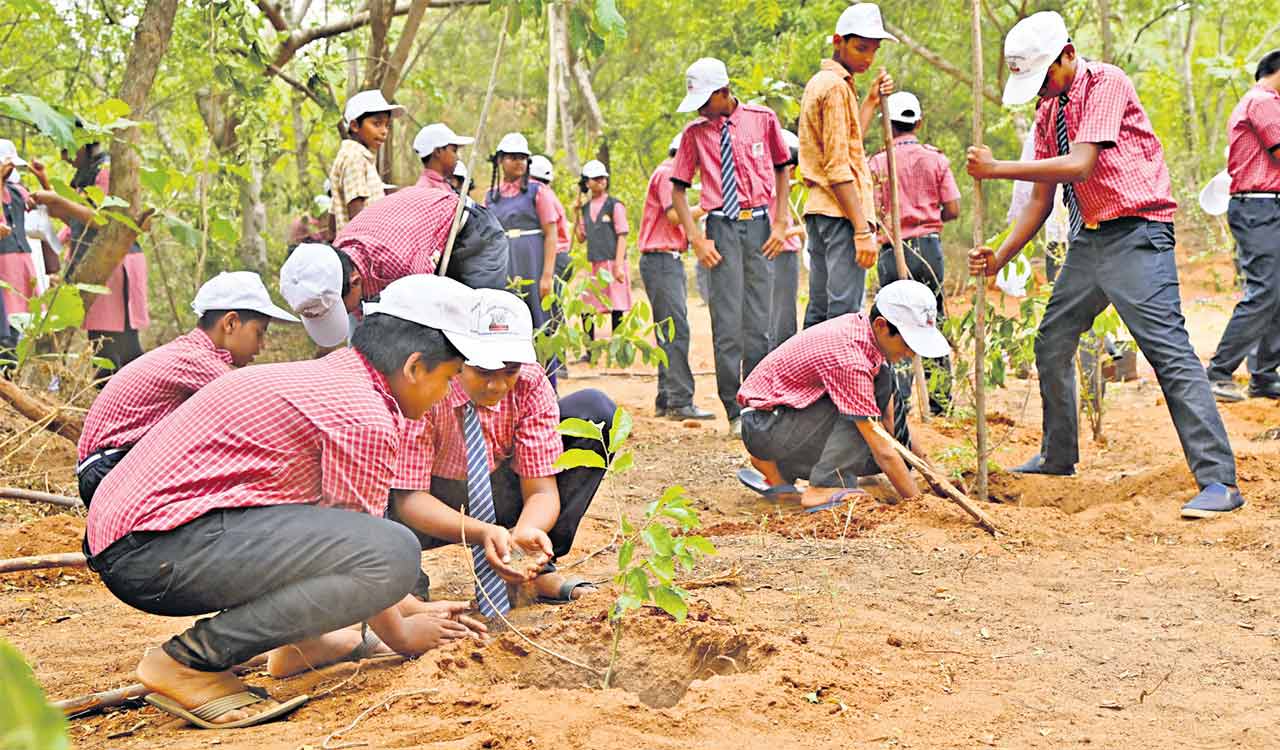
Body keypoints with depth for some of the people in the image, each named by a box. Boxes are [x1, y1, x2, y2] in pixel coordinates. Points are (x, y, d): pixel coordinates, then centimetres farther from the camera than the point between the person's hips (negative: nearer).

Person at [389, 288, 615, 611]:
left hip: (500, 497, 3)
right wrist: (482, 532, -46)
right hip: (433, 512, -3)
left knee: (594, 408, -15)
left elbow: (541, 488, -19)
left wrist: (525, 532, -43)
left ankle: (537, 567, -12)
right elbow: (409, 497, -30)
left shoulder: (530, 384, -18)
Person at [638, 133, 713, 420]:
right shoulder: (666, 173, -8)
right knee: (675, 331, -15)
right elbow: (674, 215, -18)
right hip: (661, 259, -11)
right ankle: (681, 401, -20)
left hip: (670, 260, 11)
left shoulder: (670, 175, 24)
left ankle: (666, 400, 11)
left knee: (669, 332, 10)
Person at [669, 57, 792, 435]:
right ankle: (736, 413, 1)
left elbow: (781, 170, 13)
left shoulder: (762, 119, 4)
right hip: (722, 227, 0)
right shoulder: (695, 132, 4)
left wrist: (780, 223, 5)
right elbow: (678, 189, 7)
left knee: (758, 323, 3)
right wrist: (696, 239, -3)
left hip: (759, 225, 1)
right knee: (727, 324, -5)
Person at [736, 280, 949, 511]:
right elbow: (882, 451, -25)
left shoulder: (861, 325, -3)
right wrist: (917, 501, -21)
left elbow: (890, 414, 9)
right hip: (763, 426, -10)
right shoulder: (851, 360, -29)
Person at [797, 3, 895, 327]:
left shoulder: (819, 82, 20)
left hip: (819, 209, 10)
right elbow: (838, 167, -16)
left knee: (819, 312, 10)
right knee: (845, 315, -13)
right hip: (841, 214, -10)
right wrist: (863, 230, -18)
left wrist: (871, 102, 20)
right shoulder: (836, 86, -10)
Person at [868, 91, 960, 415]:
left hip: (892, 251, -1)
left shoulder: (877, 162, -2)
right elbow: (953, 210, -1)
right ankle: (940, 399, 11)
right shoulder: (936, 158, 2)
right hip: (928, 247, 2)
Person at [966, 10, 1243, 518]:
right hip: (1088, 239, 9)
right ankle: (1057, 457, 30)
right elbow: (1040, 201, 16)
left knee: (1168, 349, -16)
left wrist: (997, 169, -19)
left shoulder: (1107, 83, -11)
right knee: (1051, 344, 13)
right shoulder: (1048, 113, 13)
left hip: (1136, 234, -9)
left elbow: (1079, 165, -23)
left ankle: (1219, 481, -17)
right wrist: (999, 256, 6)